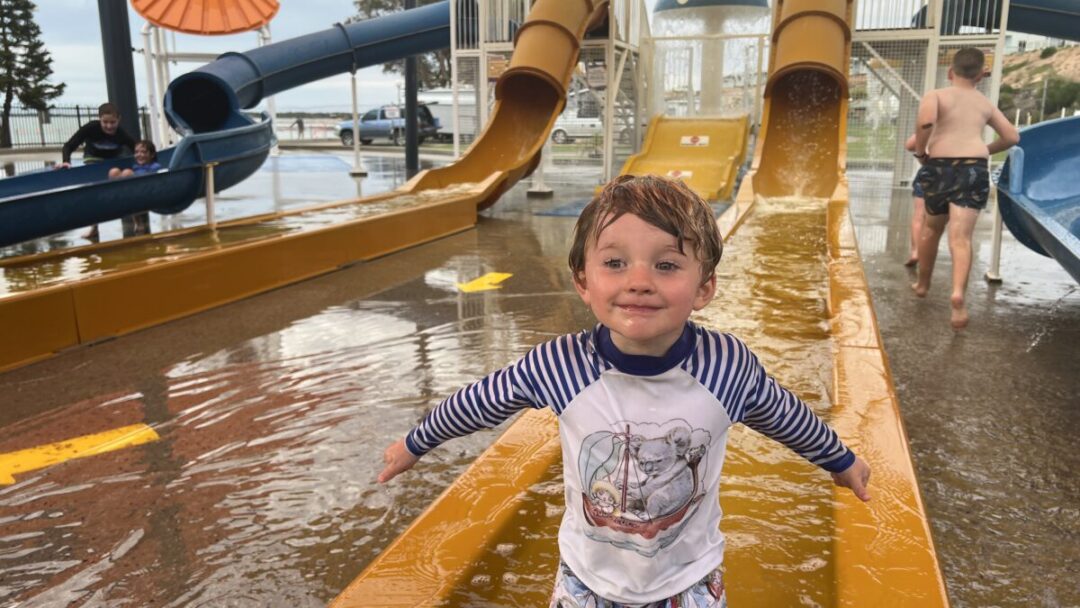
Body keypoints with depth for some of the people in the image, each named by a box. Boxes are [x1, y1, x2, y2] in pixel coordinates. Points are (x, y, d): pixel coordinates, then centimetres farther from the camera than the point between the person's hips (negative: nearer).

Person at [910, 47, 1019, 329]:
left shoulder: (935, 95, 4)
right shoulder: (985, 104, 17)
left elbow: (925, 121, -19)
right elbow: (1012, 137, 22)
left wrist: (920, 151, -4)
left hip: (940, 167, -1)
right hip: (975, 169, 1)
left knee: (931, 229, 21)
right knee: (961, 237, -10)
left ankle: (922, 284, 37)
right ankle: (958, 293, -33)